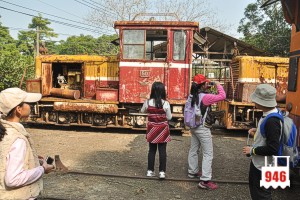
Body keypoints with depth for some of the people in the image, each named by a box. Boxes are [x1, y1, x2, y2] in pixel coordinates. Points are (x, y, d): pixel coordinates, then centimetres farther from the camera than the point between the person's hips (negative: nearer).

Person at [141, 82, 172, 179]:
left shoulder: (147, 102, -8)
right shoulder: (165, 103, -14)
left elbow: (142, 111, 12)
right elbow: (169, 117, -5)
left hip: (152, 129, 2)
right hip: (162, 130, -2)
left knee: (152, 150, 14)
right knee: (162, 151, 6)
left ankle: (150, 171, 20)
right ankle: (162, 171, 8)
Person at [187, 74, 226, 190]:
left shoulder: (192, 95, 2)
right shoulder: (205, 97, -22)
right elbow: (222, 96, -23)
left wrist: (206, 89, 12)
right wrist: (218, 85, -8)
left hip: (193, 127, 9)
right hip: (203, 129, -9)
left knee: (193, 150, 20)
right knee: (208, 154, -2)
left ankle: (192, 172, 36)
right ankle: (205, 181, -2)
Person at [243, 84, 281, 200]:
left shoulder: (272, 121, -30)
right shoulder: (269, 114, -1)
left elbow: (273, 148, -30)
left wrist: (252, 150, -20)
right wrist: (257, 131, 3)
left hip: (263, 167, -9)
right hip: (258, 163, 9)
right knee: (255, 191, 28)